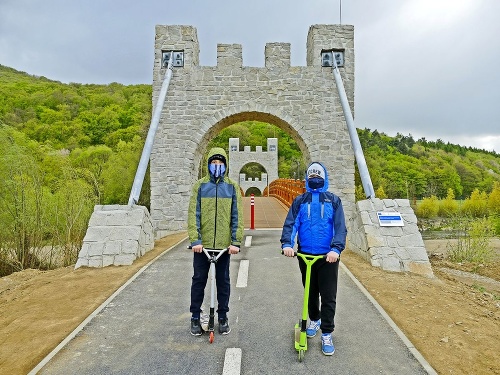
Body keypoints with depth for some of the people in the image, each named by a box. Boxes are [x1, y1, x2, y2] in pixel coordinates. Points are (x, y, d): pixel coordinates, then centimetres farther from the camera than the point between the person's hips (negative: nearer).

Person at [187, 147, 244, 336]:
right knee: (199, 280, 11)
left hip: (224, 244, 0)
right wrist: (195, 240, -13)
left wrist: (236, 241, -8)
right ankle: (195, 317, 27)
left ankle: (222, 317, 28)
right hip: (202, 244, 0)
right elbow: (193, 214, -4)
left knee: (223, 281, 12)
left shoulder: (232, 187, 2)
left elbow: (236, 216, -1)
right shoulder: (200, 186, 1)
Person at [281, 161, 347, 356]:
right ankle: (314, 320, 42)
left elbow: (340, 227, -5)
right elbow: (290, 223, -3)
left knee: (328, 297, 3)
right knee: (311, 293, 18)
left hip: (328, 256, -1)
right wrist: (287, 243, -19)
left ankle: (327, 334, 18)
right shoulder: (300, 201, 6)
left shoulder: (333, 200, 2)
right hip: (305, 255, 2)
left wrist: (336, 249, -19)